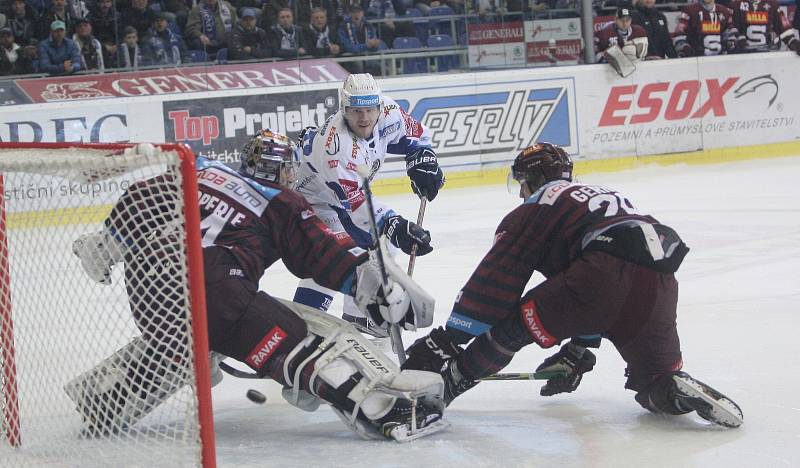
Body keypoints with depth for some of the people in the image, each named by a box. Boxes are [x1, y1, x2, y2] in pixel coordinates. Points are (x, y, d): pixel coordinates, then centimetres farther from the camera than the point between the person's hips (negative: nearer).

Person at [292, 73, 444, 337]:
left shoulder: (386, 113, -19)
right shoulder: (335, 144, -41)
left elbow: (413, 133, 2)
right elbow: (354, 201, -43)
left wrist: (422, 161, -15)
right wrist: (394, 227, -49)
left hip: (349, 189, 9)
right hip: (312, 196, -9)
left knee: (374, 244, 17)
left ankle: (358, 314, 34)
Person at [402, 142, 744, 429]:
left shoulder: (532, 211, 19)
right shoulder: (606, 196, 40)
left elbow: (495, 279, 9)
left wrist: (448, 337, 10)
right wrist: (579, 350, 50)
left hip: (610, 271, -6)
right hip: (661, 283, 7)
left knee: (516, 322, 6)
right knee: (656, 378, 23)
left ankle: (449, 380, 4)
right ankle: (677, 389, -5)